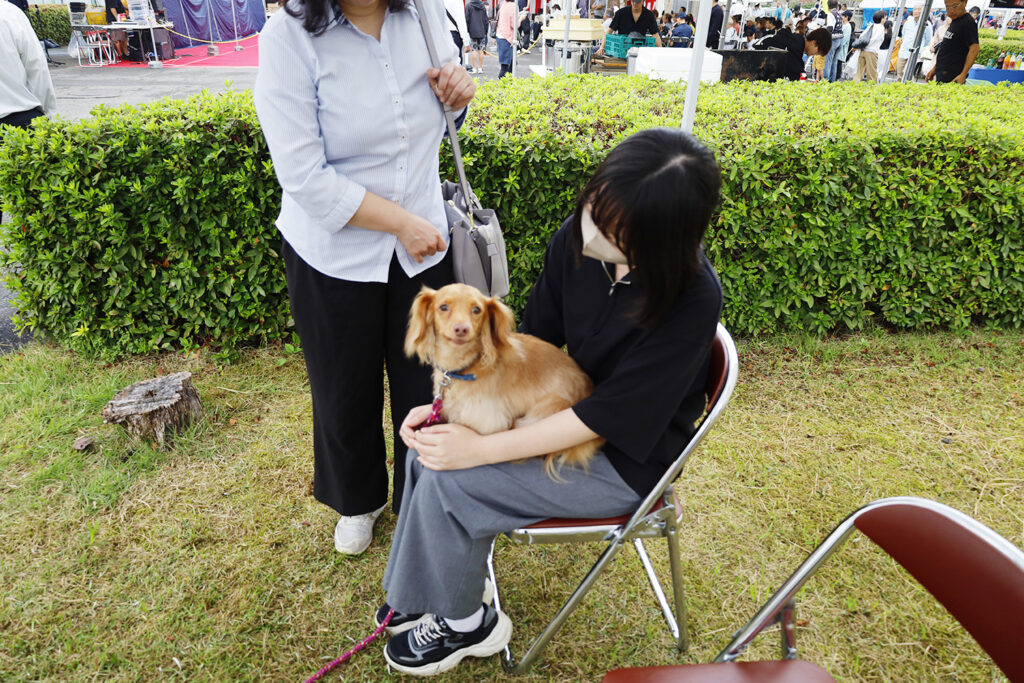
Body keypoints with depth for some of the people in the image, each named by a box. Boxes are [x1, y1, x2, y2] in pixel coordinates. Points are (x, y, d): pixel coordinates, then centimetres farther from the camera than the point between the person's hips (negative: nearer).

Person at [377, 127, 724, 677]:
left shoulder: (692, 300, -30)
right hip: (570, 409, 7)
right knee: (432, 444, -6)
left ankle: (465, 623, 13)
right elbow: (534, 341, 0)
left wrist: (481, 449, -24)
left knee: (450, 481, -17)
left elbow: (608, 417, -26)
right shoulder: (577, 239, -12)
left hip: (626, 460, -6)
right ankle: (420, 591, 19)